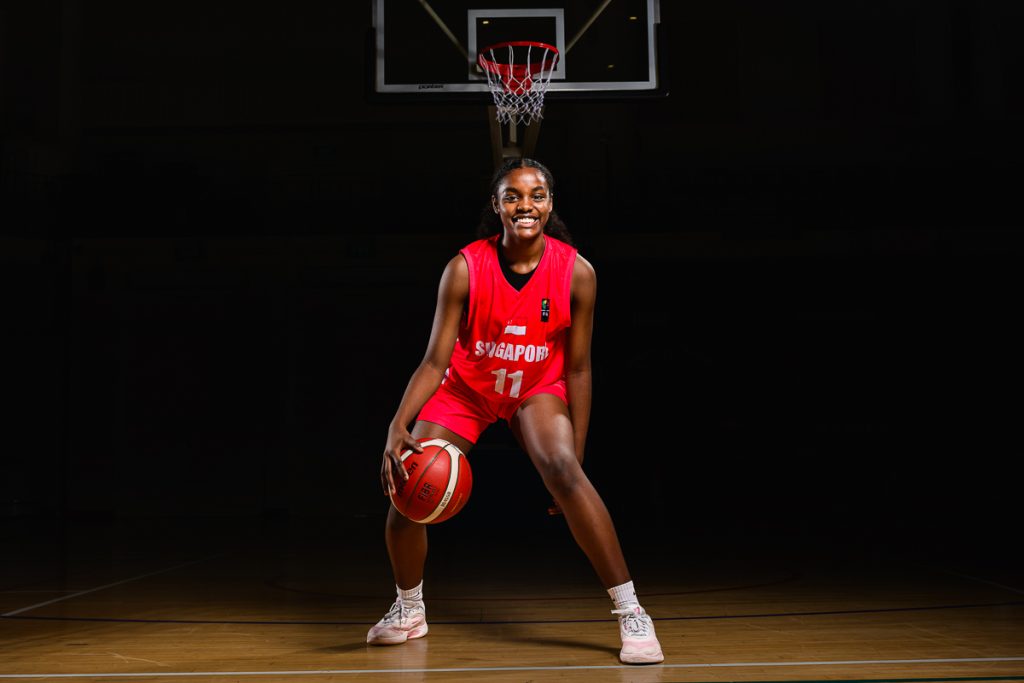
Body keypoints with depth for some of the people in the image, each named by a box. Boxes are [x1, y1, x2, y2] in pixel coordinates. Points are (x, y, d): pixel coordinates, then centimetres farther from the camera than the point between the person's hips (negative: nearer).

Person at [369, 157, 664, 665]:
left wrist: (575, 457, -11)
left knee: (562, 470, -29)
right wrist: (398, 427, -35)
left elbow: (578, 368, -12)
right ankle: (409, 610, 23)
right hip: (464, 388, 1)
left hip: (538, 388, -1)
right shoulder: (464, 269, -23)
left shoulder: (576, 272, -21)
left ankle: (631, 613, -20)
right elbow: (435, 361, -20)